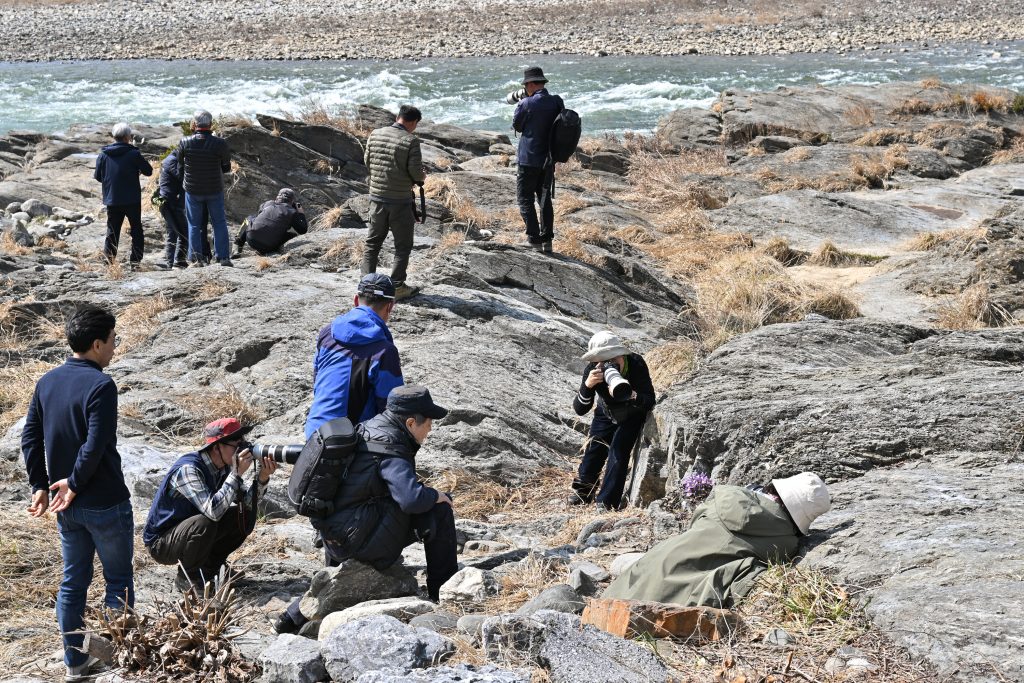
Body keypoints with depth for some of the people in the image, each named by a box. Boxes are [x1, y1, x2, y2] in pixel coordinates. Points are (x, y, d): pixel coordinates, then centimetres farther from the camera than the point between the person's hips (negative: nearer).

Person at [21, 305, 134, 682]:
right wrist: (74, 484, -12)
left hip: (66, 505, 7)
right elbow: (95, 446, -24)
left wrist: (40, 486, 8)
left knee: (73, 581, 15)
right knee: (118, 580, 8)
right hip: (105, 503, -7)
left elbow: (30, 438, 6)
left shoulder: (47, 382, 5)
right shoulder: (100, 385, -19)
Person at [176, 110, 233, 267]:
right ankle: (223, 257, 9)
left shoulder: (185, 143, -13)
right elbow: (227, 167, -4)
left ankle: (195, 258, 10)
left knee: (193, 224, 12)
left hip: (192, 190, 1)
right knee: (219, 223, 12)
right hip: (215, 190, -1)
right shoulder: (220, 144, -16)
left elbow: (180, 164, 1)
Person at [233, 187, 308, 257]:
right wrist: (301, 213, 19)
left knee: (249, 219, 34)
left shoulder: (267, 204, 13)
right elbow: (303, 230, 6)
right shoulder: (292, 212, 3)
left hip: (251, 240, 3)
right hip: (269, 247, -3)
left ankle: (237, 250, 26)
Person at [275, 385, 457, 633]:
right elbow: (411, 499, -30)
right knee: (439, 510, -7)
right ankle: (443, 590, 2)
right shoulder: (391, 449, -17)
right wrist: (437, 496, -9)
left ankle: (293, 617, 28)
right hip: (357, 538, -9)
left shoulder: (368, 428, 10)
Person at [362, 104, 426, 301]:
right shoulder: (411, 140, -15)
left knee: (373, 242, 16)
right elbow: (416, 172, -16)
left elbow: (367, 161, 11)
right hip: (401, 201, -5)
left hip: (377, 198, 5)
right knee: (403, 246, 8)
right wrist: (422, 177, 7)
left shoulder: (375, 135, 1)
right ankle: (397, 286, 7)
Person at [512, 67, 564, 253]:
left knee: (525, 199, 3)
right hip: (549, 159, 6)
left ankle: (534, 240, -3)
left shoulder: (527, 104, -17)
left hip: (529, 159, -6)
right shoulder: (557, 102, -1)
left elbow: (517, 126, -3)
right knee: (545, 199, 16)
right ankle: (547, 240, 17)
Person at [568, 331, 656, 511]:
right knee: (593, 451, 5)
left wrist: (631, 396, -57)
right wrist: (587, 386, -50)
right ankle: (581, 494, 30)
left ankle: (606, 503, -9)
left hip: (632, 416, -2)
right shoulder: (593, 370, -31)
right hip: (606, 413, 3)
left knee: (618, 451, -18)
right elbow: (579, 409, -31)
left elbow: (650, 402, -35)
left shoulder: (636, 364, -36)